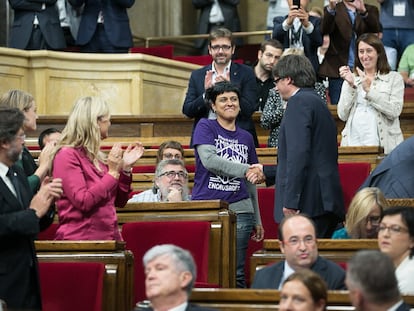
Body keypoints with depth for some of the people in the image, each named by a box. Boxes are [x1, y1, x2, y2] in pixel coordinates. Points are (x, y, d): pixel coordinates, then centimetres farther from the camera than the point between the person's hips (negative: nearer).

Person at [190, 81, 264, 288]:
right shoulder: (205, 127, 5)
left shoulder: (245, 138, 18)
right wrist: (246, 170, -16)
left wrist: (257, 221, 21)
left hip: (239, 210, 4)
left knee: (236, 274, 2)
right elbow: (209, 160, -13)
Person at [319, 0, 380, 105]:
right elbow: (325, 30, -12)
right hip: (338, 70, -1)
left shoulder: (371, 10, 11)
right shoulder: (331, 10, 7)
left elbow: (375, 29, -9)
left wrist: (363, 11, -27)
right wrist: (331, 9, -31)